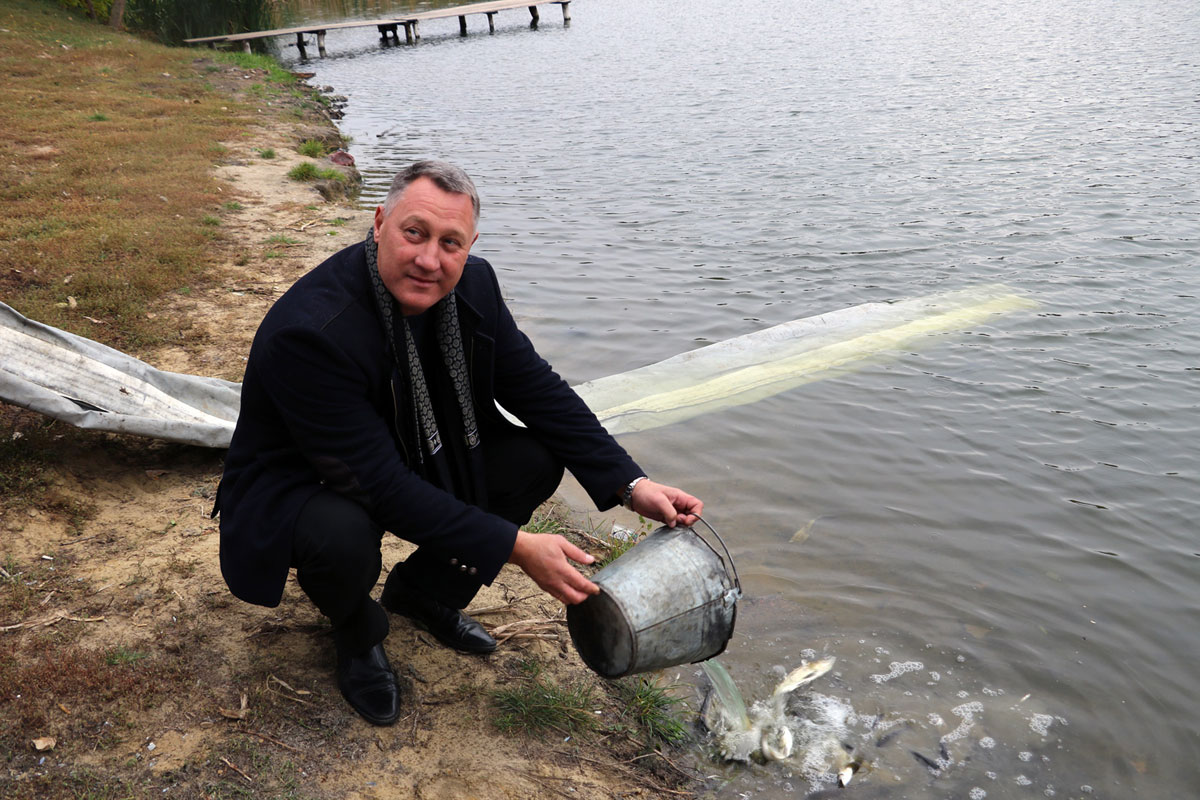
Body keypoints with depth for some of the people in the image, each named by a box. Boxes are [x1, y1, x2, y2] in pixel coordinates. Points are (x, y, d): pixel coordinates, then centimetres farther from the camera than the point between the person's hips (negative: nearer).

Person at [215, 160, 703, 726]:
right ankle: (356, 629, 2)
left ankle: (423, 591, 13)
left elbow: (538, 390, -5)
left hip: (413, 457, 6)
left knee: (535, 460, -11)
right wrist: (516, 547, -34)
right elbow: (381, 485, -34)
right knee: (343, 537, -38)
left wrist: (631, 485, -15)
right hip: (297, 484, -6)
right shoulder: (309, 331, -35)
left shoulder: (472, 286, -13)